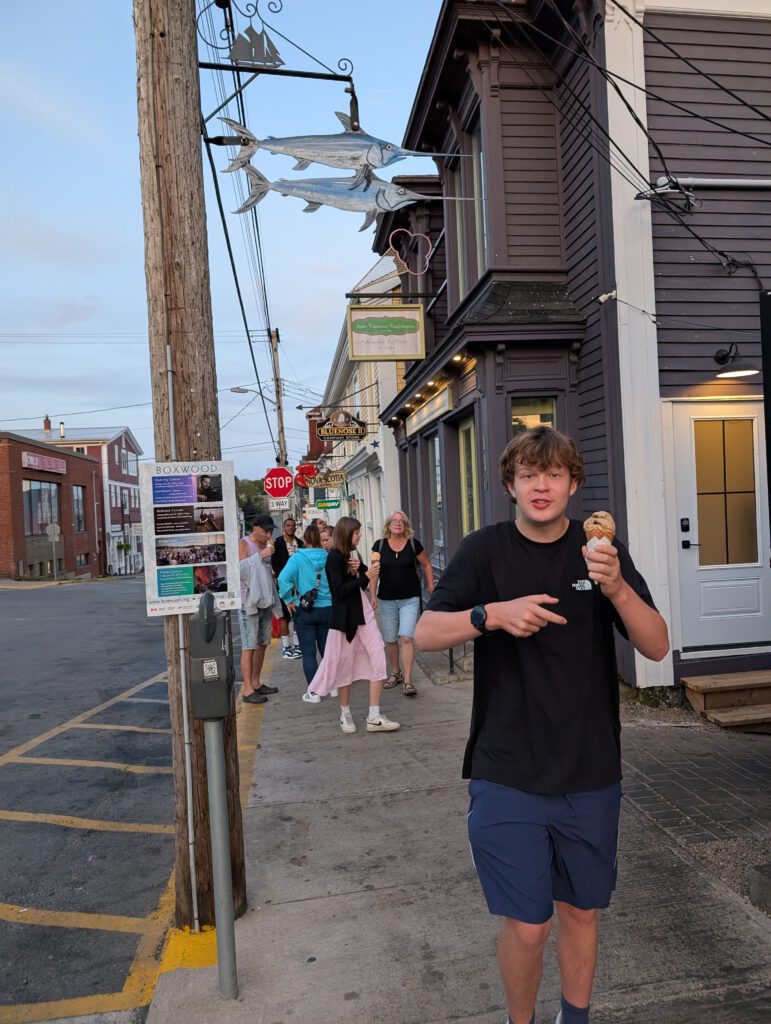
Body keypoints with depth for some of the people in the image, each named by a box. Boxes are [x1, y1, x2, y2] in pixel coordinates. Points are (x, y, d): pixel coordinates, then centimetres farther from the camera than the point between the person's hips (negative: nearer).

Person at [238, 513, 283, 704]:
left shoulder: (265, 545, 16)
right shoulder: (243, 544, -7)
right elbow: (239, 568, -22)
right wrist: (260, 555, -24)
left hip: (265, 600, 8)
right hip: (249, 601, -8)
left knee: (262, 644, 12)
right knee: (249, 646, -8)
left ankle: (256, 683, 23)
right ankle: (247, 690, -7)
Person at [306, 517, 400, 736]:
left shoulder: (353, 554, 12)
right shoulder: (334, 557, -11)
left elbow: (361, 585, 12)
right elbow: (339, 590, -17)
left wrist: (359, 569, -6)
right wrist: (365, 577, -18)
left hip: (363, 612, 7)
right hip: (344, 616, -7)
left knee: (378, 660, -1)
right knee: (345, 666, 6)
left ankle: (374, 717, 2)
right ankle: (345, 715, 23)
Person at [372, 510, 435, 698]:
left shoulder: (413, 544, -3)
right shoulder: (380, 545, 0)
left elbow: (427, 565, 9)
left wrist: (431, 587, 6)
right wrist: (373, 595, -2)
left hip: (410, 599, -2)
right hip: (387, 600, 2)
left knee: (406, 638, -12)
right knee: (390, 640, 12)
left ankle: (407, 681, -8)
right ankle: (395, 673, 31)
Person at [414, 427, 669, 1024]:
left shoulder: (603, 553, 0)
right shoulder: (486, 551, -5)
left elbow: (657, 647, -6)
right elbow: (426, 635, -9)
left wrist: (617, 588, -25)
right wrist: (492, 613, -26)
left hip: (591, 773, 2)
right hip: (508, 774, -2)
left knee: (581, 911, 17)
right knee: (527, 925, 3)